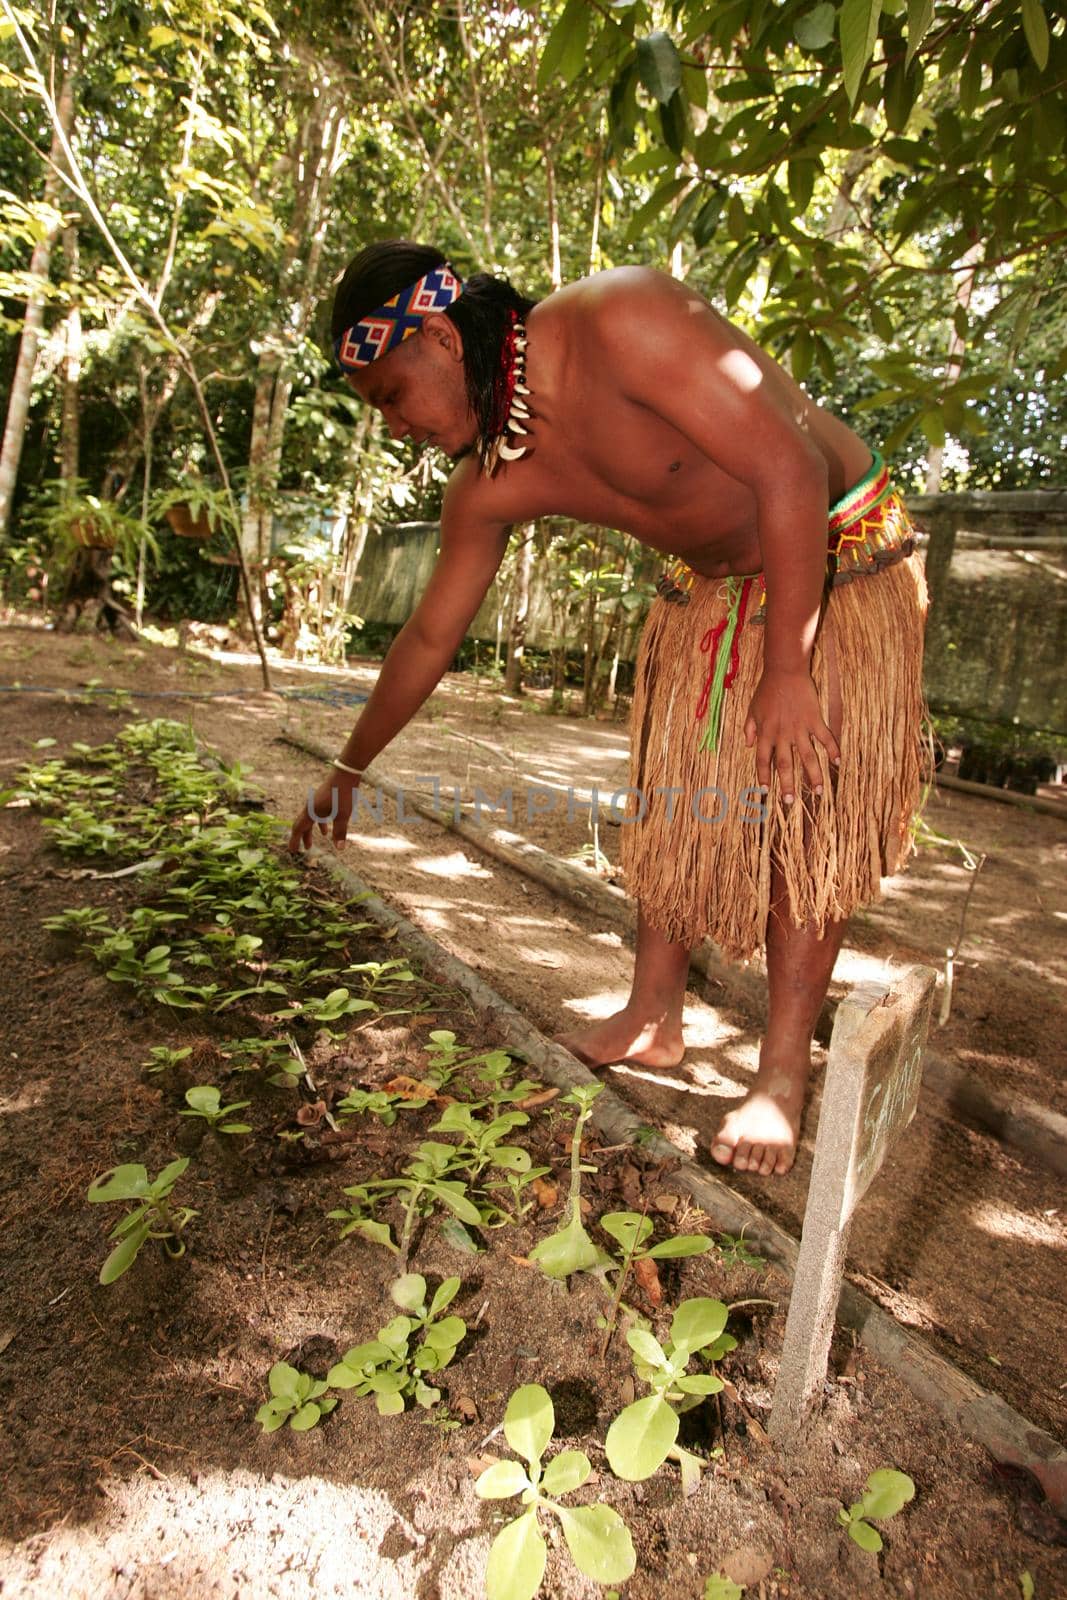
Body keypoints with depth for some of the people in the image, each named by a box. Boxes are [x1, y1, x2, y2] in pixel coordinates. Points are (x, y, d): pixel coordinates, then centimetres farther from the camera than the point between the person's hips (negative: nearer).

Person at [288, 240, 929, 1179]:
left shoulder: (619, 321, -29)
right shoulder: (490, 486, -9)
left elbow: (790, 470, -30)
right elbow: (431, 636, 1)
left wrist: (787, 670, -29)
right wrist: (350, 769, 8)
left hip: (841, 557, -6)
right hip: (711, 589, 6)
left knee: (807, 806, -9)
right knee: (672, 797, 3)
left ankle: (784, 1074, 2)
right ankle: (654, 1019, 19)